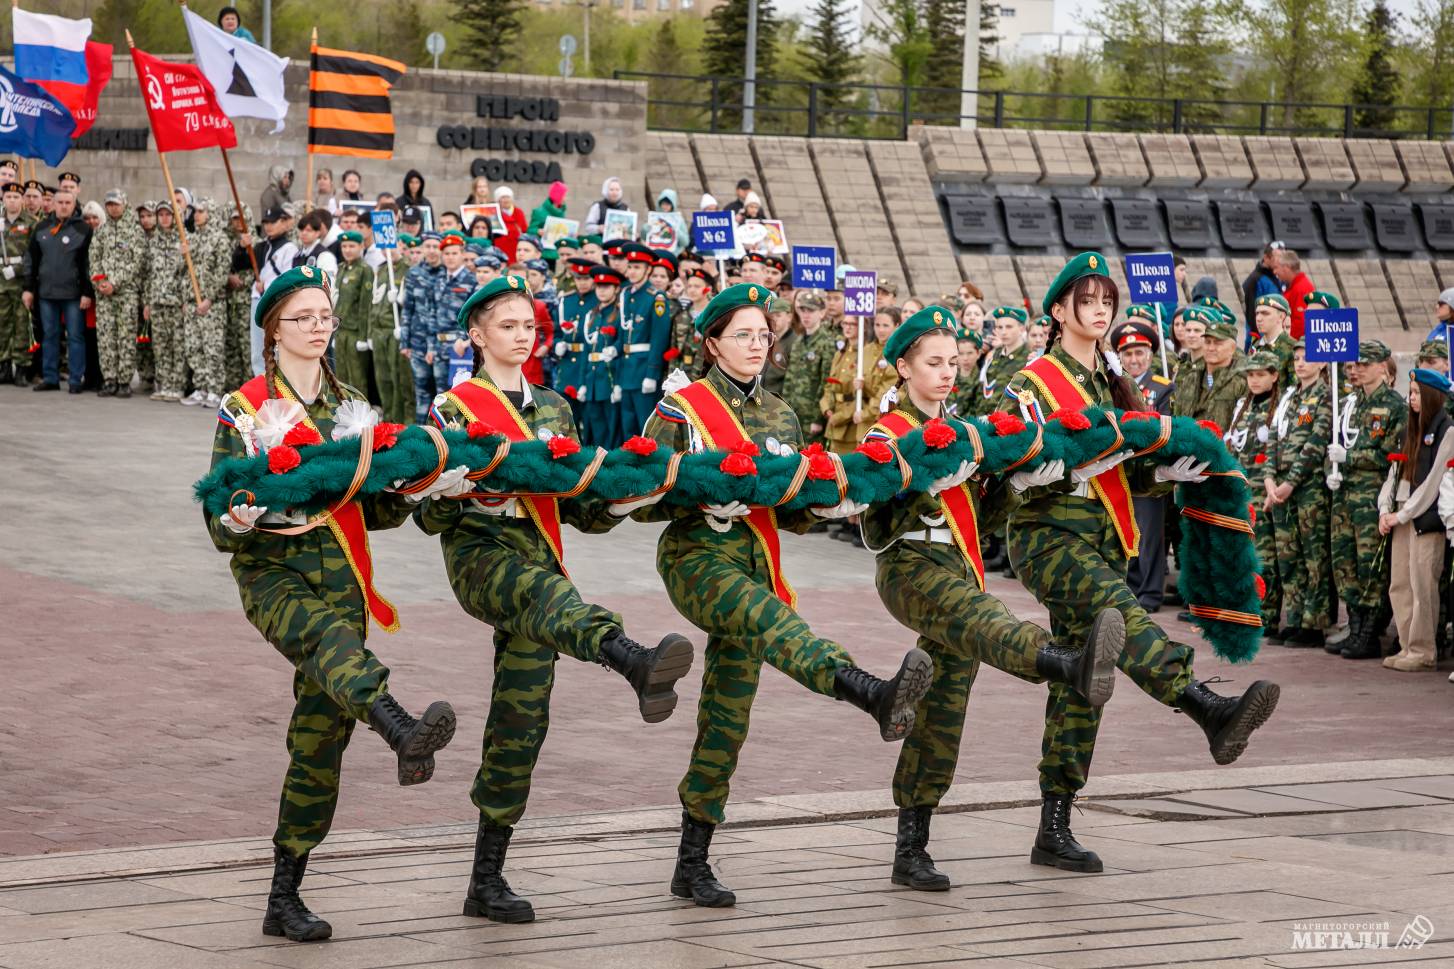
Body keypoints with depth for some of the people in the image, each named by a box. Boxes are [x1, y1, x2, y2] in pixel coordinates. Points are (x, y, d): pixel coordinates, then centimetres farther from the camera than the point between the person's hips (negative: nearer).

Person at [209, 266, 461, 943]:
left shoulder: (351, 407, 16)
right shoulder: (244, 410, 2)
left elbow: (375, 511, 17)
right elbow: (221, 526, -3)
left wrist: (415, 489, -4)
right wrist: (237, 521, -27)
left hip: (339, 574, 5)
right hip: (273, 573, -5)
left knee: (322, 734, -2)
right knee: (327, 635, -38)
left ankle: (284, 899, 5)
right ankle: (406, 736, -68)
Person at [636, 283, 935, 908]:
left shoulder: (780, 417, 17)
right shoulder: (681, 411, 0)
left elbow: (789, 513, 19)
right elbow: (642, 500, -5)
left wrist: (828, 506, -2)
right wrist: (703, 498, -21)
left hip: (754, 566, 6)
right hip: (697, 558, -6)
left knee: (726, 723, 3)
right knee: (771, 620, -36)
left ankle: (692, 867, 8)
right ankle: (876, 696, -63)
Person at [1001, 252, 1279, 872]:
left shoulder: (1111, 385, 20)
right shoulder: (1032, 385, -2)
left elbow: (1125, 475, 20)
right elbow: (1022, 474, -12)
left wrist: (1166, 473, 1)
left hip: (1102, 543, 8)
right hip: (1049, 537, -8)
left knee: (1080, 681, 5)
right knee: (1120, 612, -34)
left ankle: (1054, 831, 8)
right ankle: (1209, 711, -58)